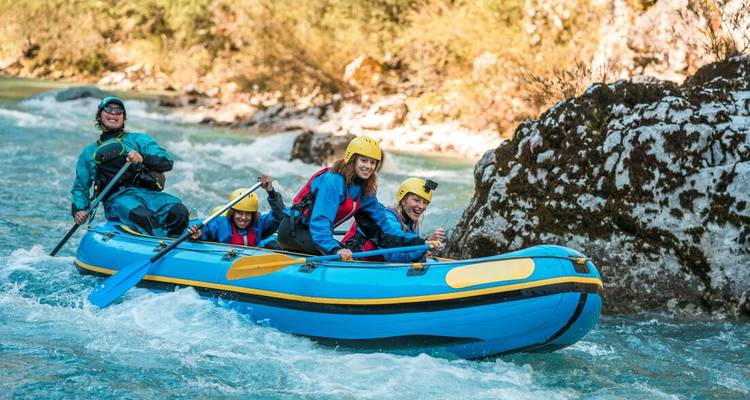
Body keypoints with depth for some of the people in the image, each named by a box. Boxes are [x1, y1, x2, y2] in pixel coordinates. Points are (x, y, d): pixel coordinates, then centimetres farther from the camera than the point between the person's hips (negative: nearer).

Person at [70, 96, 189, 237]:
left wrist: (143, 158, -14)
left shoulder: (138, 139, 22)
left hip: (147, 192, 1)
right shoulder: (89, 153, 28)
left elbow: (167, 162, 8)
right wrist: (78, 210, 9)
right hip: (116, 197, -1)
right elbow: (80, 187, 31)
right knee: (143, 216, -38)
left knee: (179, 212, -33)